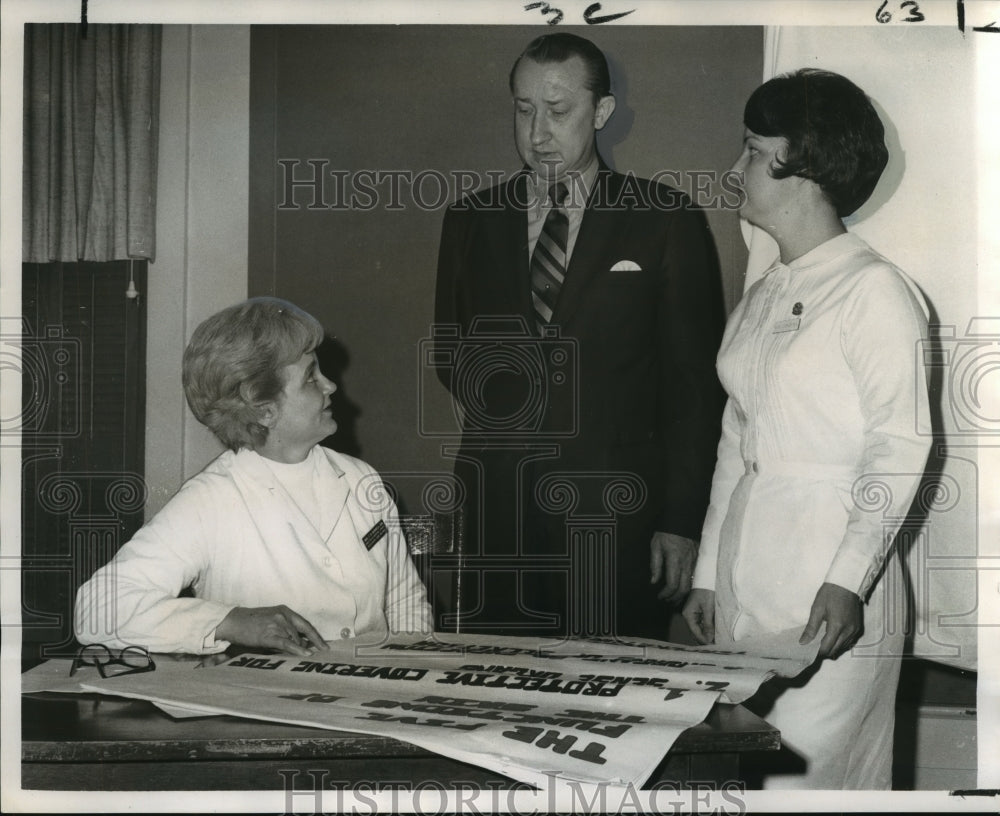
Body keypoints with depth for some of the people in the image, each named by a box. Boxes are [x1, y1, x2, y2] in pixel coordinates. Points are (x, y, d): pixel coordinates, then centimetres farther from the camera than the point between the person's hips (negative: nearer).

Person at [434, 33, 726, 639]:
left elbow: (695, 384, -1)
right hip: (498, 515, 3)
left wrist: (683, 522, -5)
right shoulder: (471, 220, 10)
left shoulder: (667, 221, 1)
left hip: (617, 520, -2)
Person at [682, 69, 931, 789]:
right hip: (745, 577, 8)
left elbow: (900, 448, -13)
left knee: (804, 770, -4)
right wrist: (708, 573, 17)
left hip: (830, 580, -7)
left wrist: (849, 579, -22)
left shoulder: (875, 290, -9)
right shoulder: (762, 296, 15)